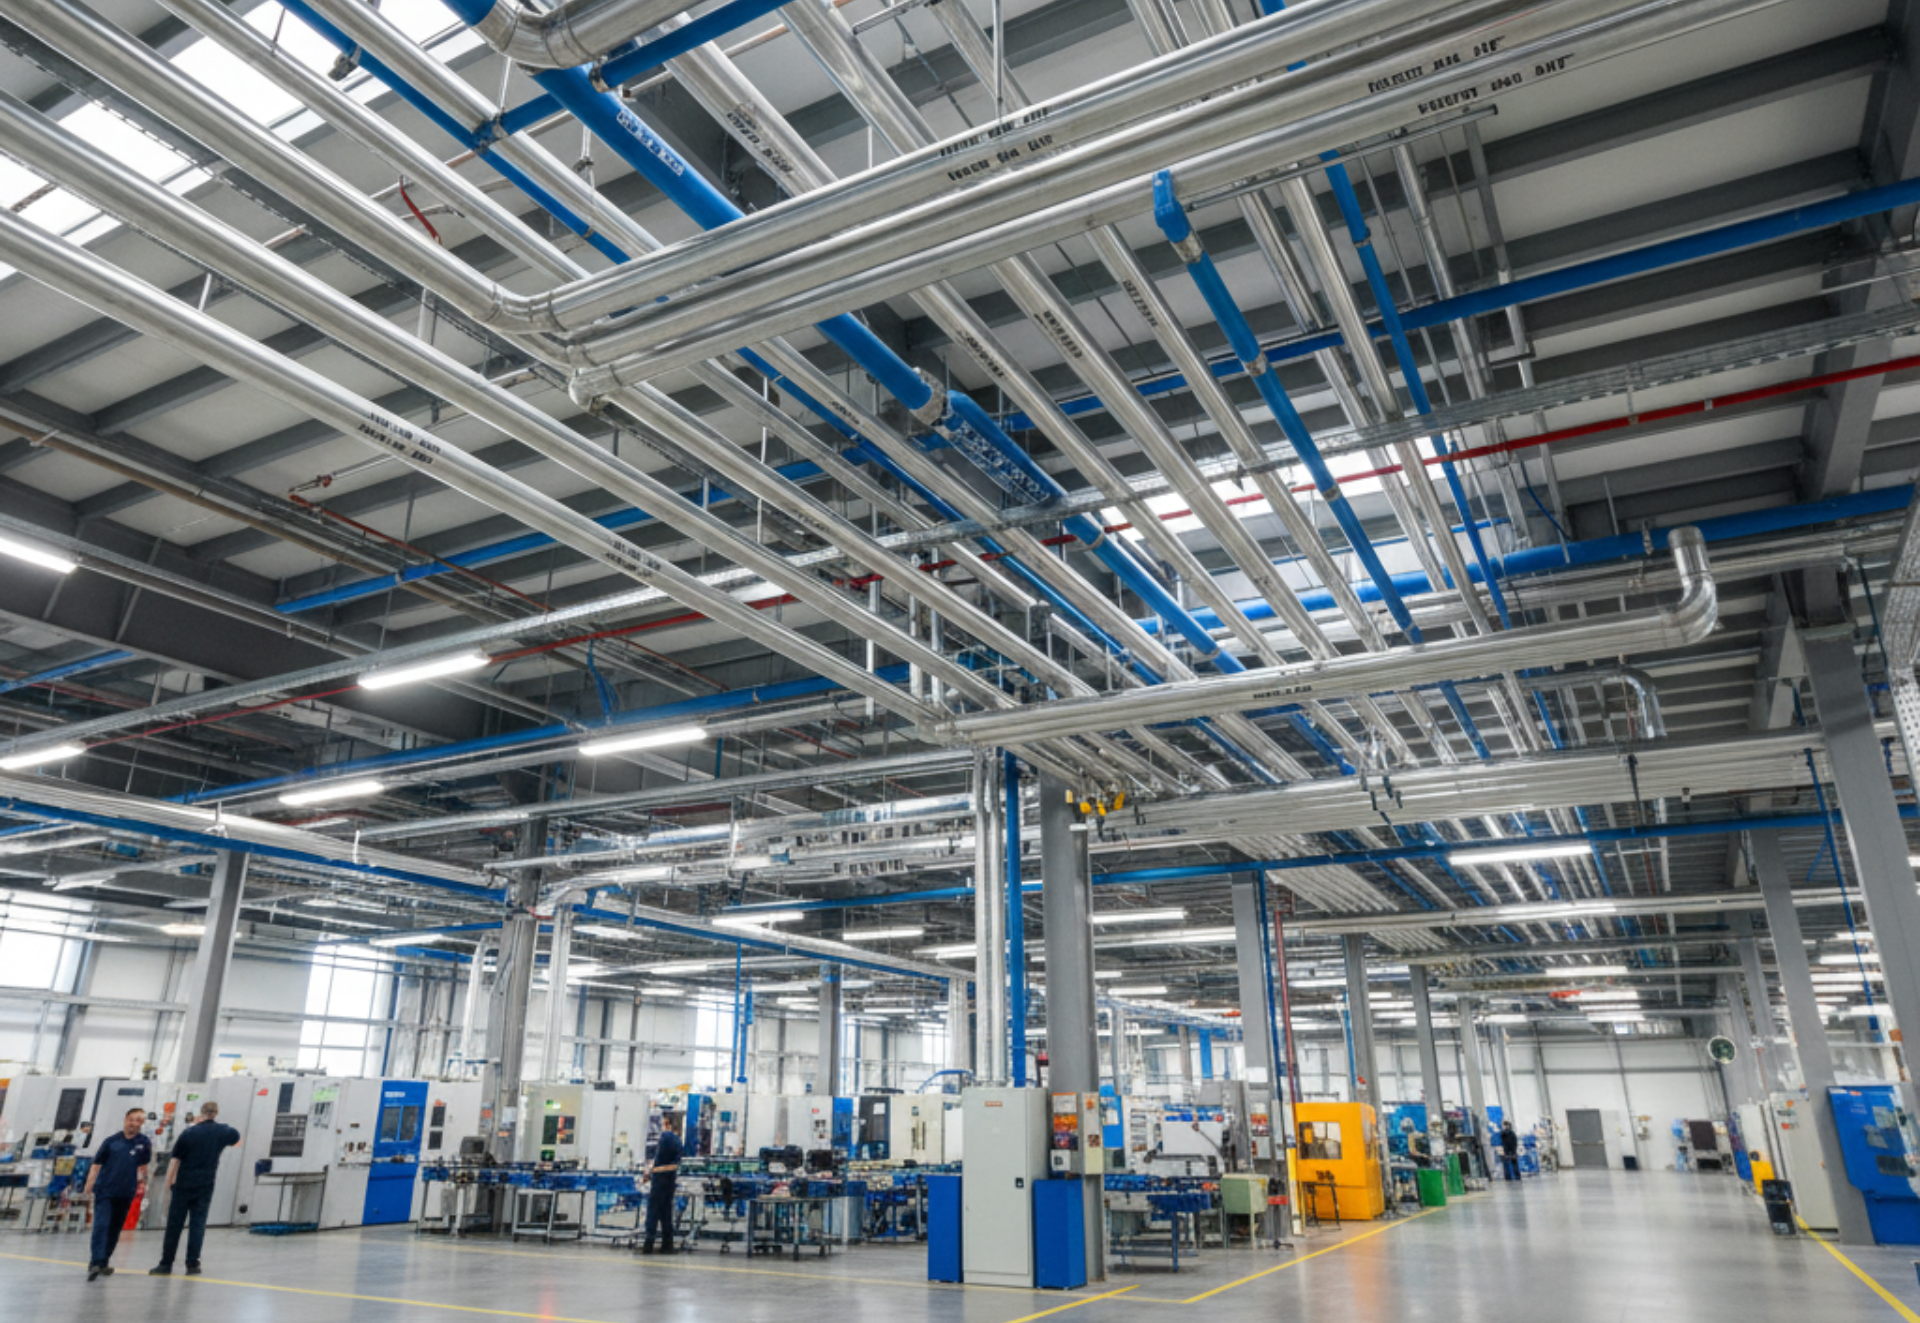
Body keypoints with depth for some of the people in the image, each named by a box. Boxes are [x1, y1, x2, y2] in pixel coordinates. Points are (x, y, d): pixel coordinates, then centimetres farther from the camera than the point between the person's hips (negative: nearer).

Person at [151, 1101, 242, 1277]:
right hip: (205, 1187, 1)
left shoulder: (188, 1132, -3)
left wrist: (169, 1185, 3)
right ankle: (192, 1265, 3)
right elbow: (237, 1139, 27)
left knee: (174, 1224, 7)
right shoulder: (223, 1132, 4)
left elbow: (175, 1161, -4)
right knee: (197, 1224, 4)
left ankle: (166, 1264, 11)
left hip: (183, 1185, -1)